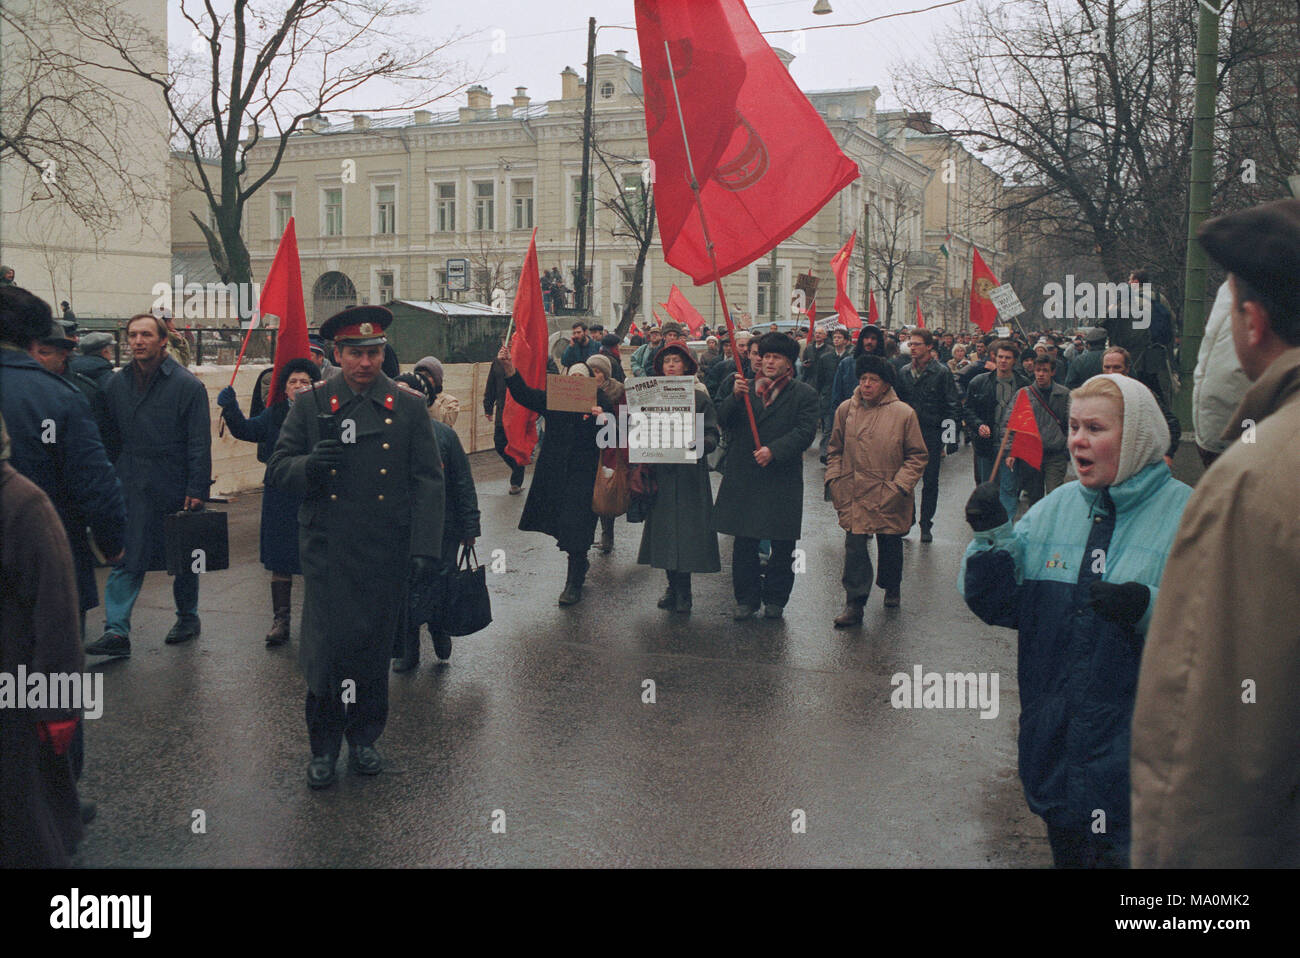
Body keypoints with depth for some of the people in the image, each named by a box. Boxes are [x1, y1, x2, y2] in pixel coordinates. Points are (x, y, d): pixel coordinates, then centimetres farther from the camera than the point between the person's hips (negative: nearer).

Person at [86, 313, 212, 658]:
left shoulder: (186, 384, -8)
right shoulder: (117, 383, 6)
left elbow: (200, 443, -10)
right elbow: (110, 439, 12)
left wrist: (196, 490, -15)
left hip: (175, 486, -3)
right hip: (130, 487, 3)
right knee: (125, 558, -3)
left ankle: (188, 617, 29)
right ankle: (116, 631, -4)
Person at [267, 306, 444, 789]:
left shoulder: (408, 406, 3)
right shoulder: (310, 404, 4)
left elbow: (428, 481, 2)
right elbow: (277, 468, 6)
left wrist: (425, 548, -5)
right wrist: (309, 465, -18)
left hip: (385, 551, 1)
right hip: (327, 550, 0)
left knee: (375, 649, 10)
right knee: (326, 647, -2)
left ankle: (364, 738, 29)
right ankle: (323, 746, 16)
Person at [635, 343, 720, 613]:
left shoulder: (699, 397, -1)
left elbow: (712, 437, -4)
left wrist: (698, 443, -24)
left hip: (690, 473, -3)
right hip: (661, 471, 3)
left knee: (686, 528, -4)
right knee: (664, 527, 6)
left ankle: (682, 592, 4)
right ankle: (673, 587, 18)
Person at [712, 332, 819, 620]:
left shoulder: (804, 394, 3)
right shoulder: (745, 388, 12)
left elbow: (805, 431, -8)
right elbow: (722, 421, 2)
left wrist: (774, 450, -20)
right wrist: (735, 397, -16)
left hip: (782, 481, -2)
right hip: (744, 480, 2)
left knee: (782, 547, 6)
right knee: (744, 544, 6)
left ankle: (775, 599, 20)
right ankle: (746, 598, 18)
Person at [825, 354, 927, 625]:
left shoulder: (904, 413, -6)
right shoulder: (846, 410, 3)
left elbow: (917, 456, 0)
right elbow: (835, 449, 15)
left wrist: (900, 485, -9)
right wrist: (833, 479, 3)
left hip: (889, 498, -1)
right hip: (853, 494, 1)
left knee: (890, 545, 15)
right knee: (854, 545, -9)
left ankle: (892, 588, 41)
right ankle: (854, 605, -6)